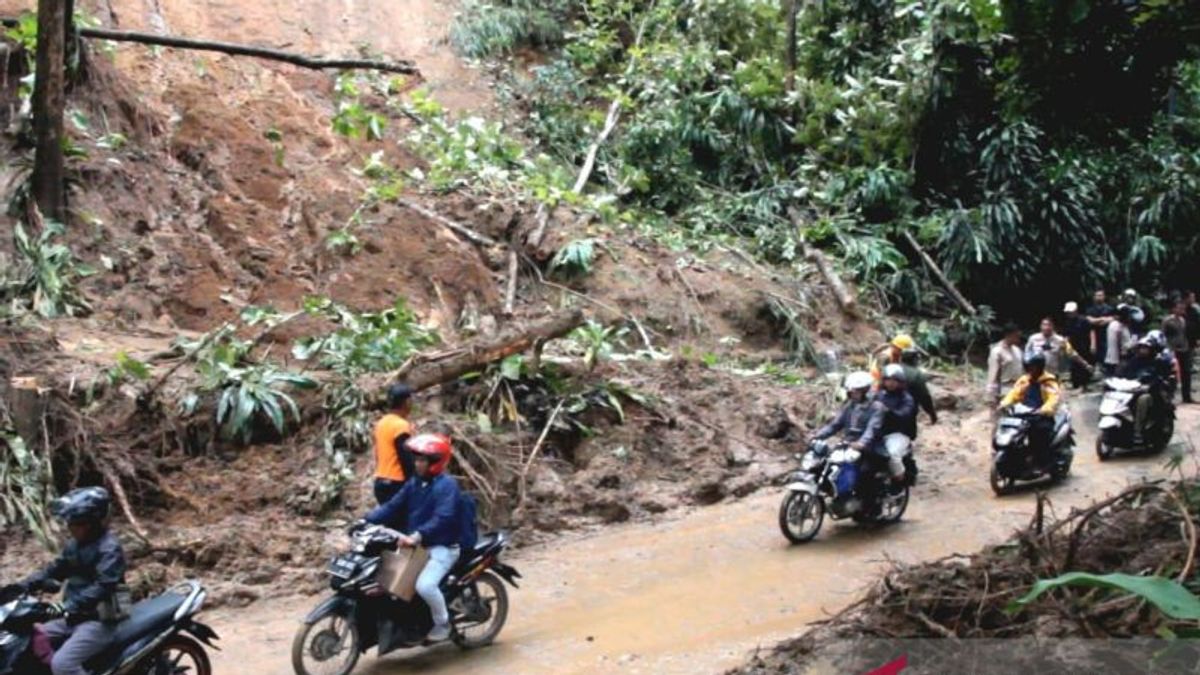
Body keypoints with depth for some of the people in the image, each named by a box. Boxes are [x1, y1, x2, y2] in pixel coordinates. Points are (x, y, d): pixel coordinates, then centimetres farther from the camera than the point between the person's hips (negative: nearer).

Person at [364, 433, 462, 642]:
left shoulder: (447, 485, -17)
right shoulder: (414, 483, 9)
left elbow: (443, 518, -30)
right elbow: (393, 506, 4)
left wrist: (418, 535, -43)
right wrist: (366, 521, -10)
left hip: (442, 547, -9)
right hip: (415, 545, 9)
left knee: (425, 585, -27)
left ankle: (443, 625, -1)